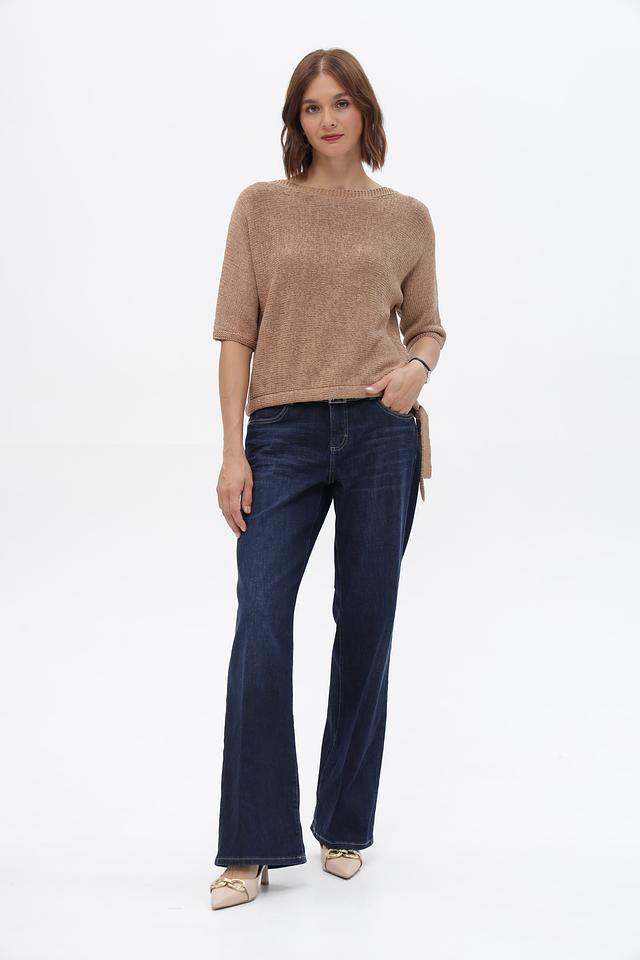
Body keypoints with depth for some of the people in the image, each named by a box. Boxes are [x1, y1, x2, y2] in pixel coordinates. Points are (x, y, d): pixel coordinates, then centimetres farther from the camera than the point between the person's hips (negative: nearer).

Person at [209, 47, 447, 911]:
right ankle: (253, 848, -1)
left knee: (366, 626, 5)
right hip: (284, 434, -1)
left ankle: (344, 827, 20)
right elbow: (237, 332, 3)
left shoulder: (407, 217, 9)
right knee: (260, 623, -9)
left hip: (380, 433, 1)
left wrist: (416, 367, -7)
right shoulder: (261, 207, 6)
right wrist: (233, 450, -4)